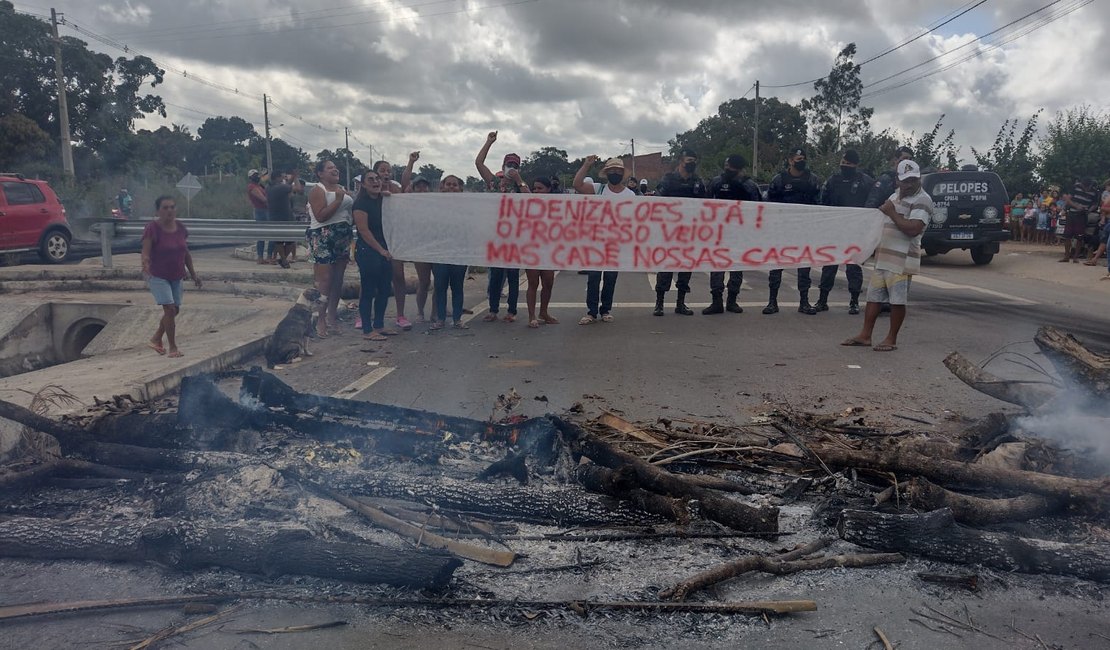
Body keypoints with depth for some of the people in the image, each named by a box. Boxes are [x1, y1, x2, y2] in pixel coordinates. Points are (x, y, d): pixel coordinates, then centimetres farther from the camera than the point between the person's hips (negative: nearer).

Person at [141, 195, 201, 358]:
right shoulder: (152, 228, -16)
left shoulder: (180, 228, 2)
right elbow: (145, 253, -21)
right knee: (169, 308, -14)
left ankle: (155, 340, 31)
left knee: (175, 310, 11)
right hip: (158, 276, -7)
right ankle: (172, 348, -3)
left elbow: (186, 253, 11)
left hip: (176, 276, 7)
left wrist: (193, 274, 12)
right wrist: (145, 266, -42)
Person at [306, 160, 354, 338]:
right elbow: (320, 216, -18)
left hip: (343, 238, 7)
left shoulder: (342, 189, 15)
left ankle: (332, 316, 18)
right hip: (323, 239, -7)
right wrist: (338, 200, -19)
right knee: (324, 281, -8)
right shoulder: (318, 191, -7)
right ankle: (320, 320, -4)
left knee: (338, 280, 9)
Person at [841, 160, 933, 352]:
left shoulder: (922, 200, -9)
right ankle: (865, 335, 16)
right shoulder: (895, 196, 17)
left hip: (902, 260, -8)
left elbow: (913, 229, -22)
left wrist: (892, 212, -16)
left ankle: (891, 339, 9)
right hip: (883, 257, 8)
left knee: (897, 301, 0)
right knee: (873, 297, 10)